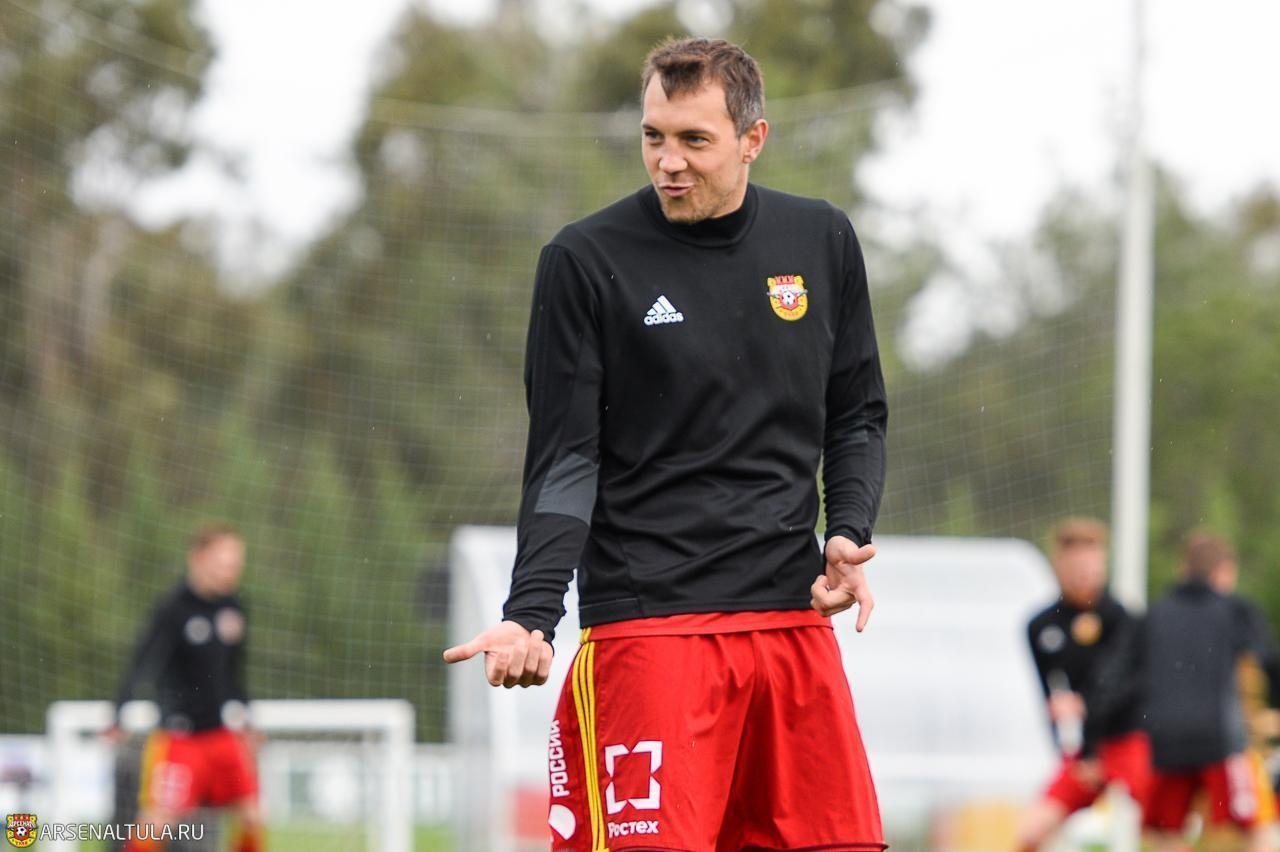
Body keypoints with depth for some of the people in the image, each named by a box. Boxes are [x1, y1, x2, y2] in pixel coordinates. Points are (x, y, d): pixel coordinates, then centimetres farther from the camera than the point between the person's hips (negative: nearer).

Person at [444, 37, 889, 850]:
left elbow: (857, 416, 18)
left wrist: (849, 533, 0)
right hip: (646, 624, -4)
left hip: (793, 618, 4)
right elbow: (564, 462, -4)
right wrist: (532, 615, -16)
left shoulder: (822, 241, 9)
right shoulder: (587, 260, -2)